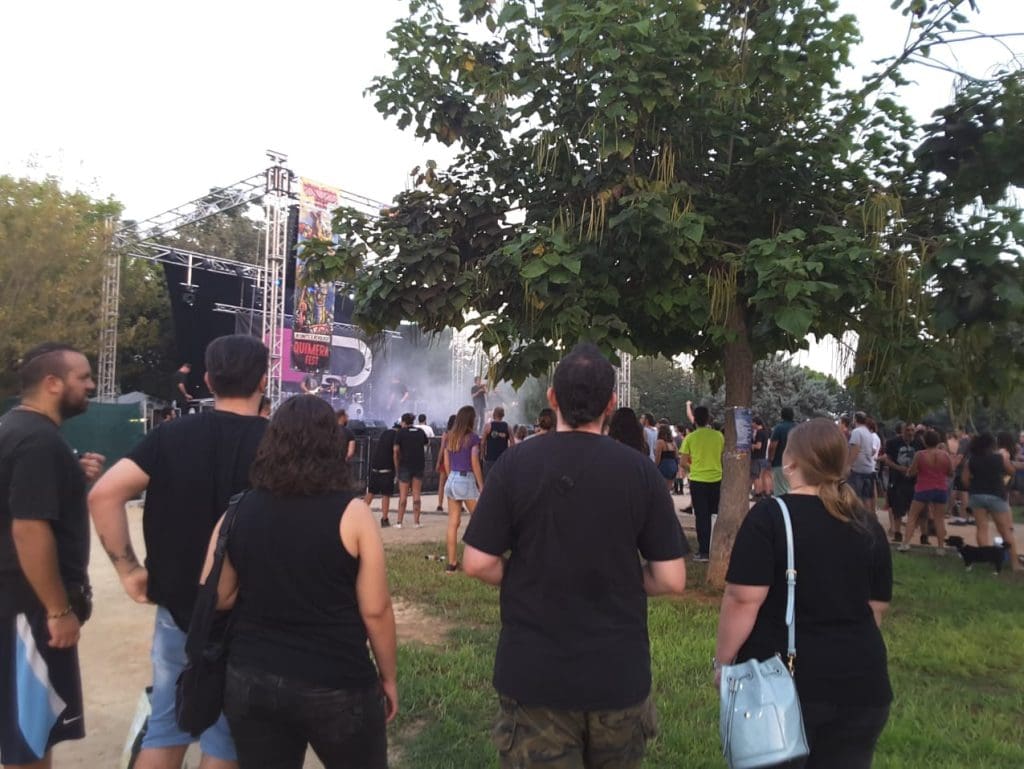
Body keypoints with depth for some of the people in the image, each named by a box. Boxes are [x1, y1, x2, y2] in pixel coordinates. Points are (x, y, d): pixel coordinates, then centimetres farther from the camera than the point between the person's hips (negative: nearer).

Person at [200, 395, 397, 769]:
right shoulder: (351, 513, -13)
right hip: (336, 685, -3)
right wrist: (388, 676, 2)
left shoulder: (238, 511, -3)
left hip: (250, 679, 3)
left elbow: (215, 597, 2)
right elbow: (375, 611, -11)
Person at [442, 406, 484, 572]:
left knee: (453, 523, 7)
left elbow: (446, 463, 12)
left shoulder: (449, 437, 9)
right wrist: (481, 487, -4)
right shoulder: (472, 438, -9)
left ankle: (452, 563, 9)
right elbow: (475, 464, -10)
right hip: (467, 480, -6)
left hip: (451, 480, 6)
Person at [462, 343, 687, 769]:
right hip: (619, 673, 2)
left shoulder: (517, 462, -10)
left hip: (532, 672, -1)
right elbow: (671, 579, -8)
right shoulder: (639, 469, -9)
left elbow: (478, 563, -9)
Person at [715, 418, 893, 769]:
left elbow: (743, 601, -17)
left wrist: (723, 661, -4)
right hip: (860, 683, 5)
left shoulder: (770, 516, -13)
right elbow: (876, 608, 13)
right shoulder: (869, 525, 5)